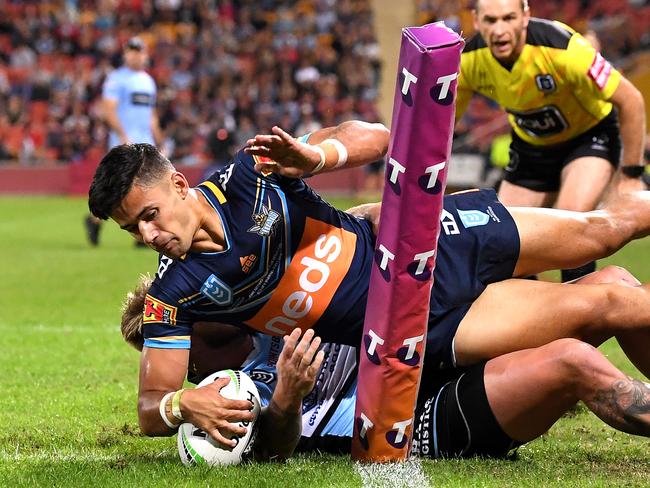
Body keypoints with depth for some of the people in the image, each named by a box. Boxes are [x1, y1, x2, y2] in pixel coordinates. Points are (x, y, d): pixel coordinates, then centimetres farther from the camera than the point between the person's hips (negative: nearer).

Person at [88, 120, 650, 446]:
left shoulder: (249, 175, -15)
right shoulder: (175, 294, -15)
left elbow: (374, 136, -11)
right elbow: (152, 402, -13)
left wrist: (316, 155, -34)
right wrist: (183, 404, -37)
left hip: (427, 240, 1)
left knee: (605, 228, 14)